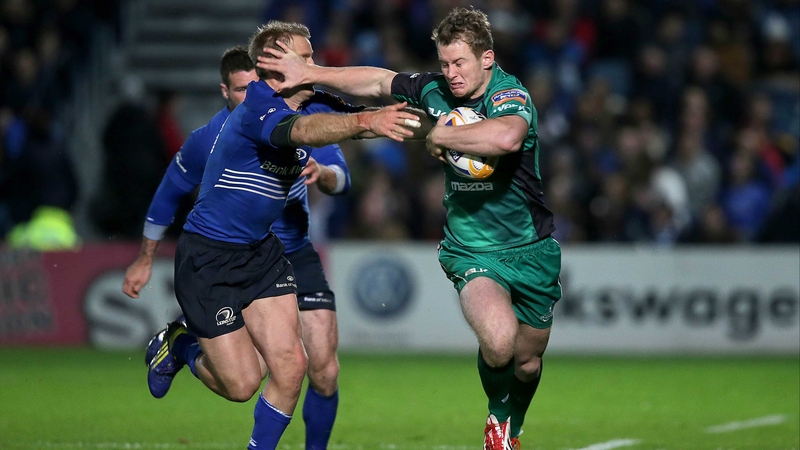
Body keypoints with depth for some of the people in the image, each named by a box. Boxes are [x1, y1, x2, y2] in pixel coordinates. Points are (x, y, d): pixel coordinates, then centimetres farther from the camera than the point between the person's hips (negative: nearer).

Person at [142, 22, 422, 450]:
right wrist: (365, 121, -62)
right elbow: (301, 130, -46)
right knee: (242, 383, -4)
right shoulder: (257, 109, -26)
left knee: (291, 367, -6)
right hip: (207, 258, -8)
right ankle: (181, 346, 25)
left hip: (261, 252, 8)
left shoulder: (311, 104, 2)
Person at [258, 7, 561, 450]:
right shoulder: (434, 90, -3)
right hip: (471, 251, 1)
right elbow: (378, 81, 15)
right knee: (498, 341, -28)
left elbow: (506, 137, -43)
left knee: (527, 361, 13)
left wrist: (441, 137, -31)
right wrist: (310, 72, 14)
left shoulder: (509, 94, -18)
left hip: (532, 249, -1)